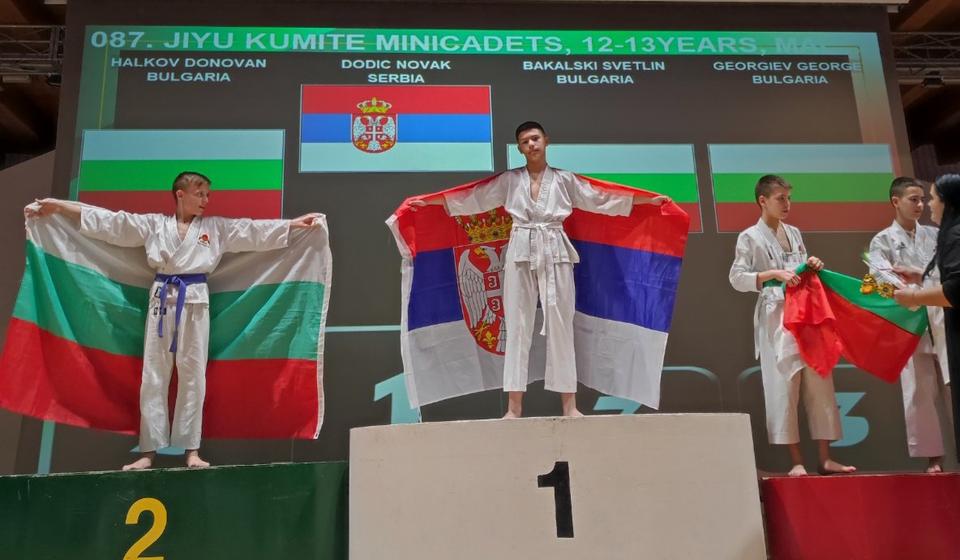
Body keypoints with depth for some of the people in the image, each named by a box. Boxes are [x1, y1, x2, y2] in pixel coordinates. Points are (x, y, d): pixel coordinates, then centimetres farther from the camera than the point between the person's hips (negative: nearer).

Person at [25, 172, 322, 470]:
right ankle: (148, 451, 10)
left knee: (193, 374, 2)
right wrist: (55, 205, 2)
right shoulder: (154, 224, 8)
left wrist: (295, 223, -1)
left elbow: (255, 230, 5)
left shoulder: (217, 227, 9)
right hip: (162, 300, 0)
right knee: (153, 375, 3)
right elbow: (109, 221, 6)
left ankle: (192, 450, 9)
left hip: (195, 302, 0)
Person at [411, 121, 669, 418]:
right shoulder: (509, 180, 9)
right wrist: (428, 201, 5)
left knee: (560, 324, 0)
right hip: (520, 253, 0)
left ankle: (569, 403, 5)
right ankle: (514, 405, 2)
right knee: (517, 324, -1)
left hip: (555, 253, 0)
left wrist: (651, 199, 5)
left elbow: (600, 199, 8)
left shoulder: (564, 179, 9)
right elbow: (474, 197, 9)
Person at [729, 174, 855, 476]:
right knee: (784, 388, -4)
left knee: (820, 386, 6)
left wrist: (813, 268, 2)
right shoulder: (750, 237, -2)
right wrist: (774, 274, -20)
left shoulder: (794, 233, 16)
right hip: (776, 319, -6)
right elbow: (737, 278, -10)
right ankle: (796, 461, 4)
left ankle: (824, 458, 14)